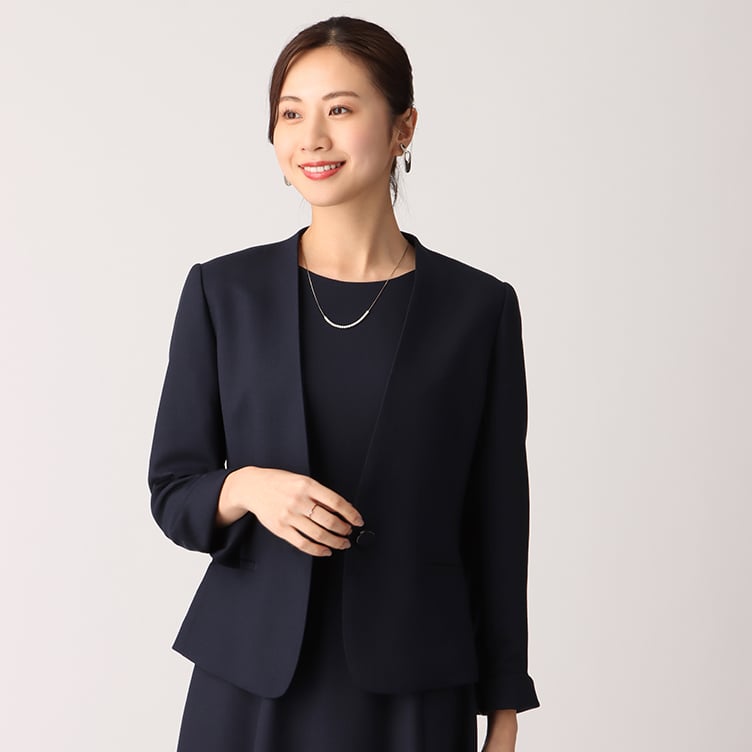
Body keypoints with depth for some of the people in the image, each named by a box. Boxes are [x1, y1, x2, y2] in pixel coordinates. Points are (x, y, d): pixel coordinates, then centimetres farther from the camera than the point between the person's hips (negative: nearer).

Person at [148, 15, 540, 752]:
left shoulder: (478, 307, -2)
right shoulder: (222, 292, 0)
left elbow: (497, 525, 1)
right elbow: (173, 493, 4)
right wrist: (246, 488, -18)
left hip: (411, 691, 0)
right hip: (251, 683, 1)